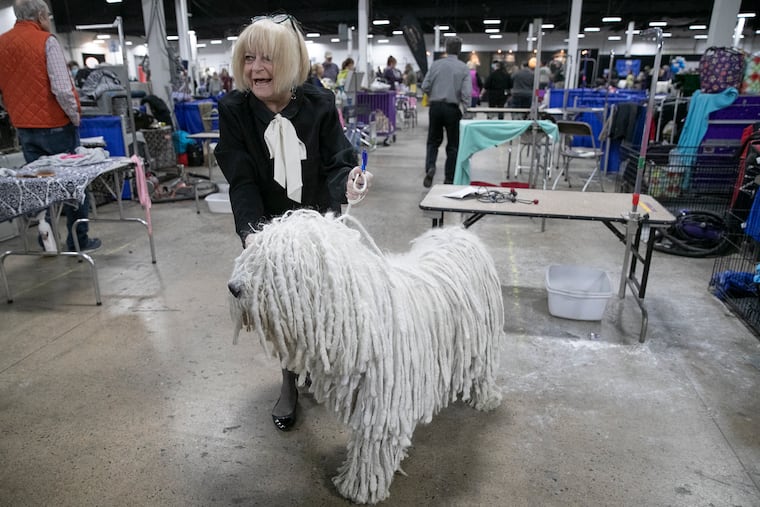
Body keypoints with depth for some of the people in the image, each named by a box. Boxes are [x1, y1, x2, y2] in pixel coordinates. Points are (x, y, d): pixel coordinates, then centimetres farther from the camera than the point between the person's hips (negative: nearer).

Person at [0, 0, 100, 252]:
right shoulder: (46, 41, -11)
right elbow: (62, 89, -21)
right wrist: (75, 117, -7)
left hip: (24, 127, 5)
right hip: (56, 126, -5)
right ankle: (78, 240, 9)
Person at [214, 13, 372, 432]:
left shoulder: (319, 103, -15)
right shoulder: (233, 111, -15)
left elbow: (336, 162, -17)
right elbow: (242, 180, -21)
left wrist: (348, 181, -42)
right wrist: (251, 232, -37)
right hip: (268, 227, 0)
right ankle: (290, 381, 35)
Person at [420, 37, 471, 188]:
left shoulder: (435, 64, 1)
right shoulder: (463, 67, -4)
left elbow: (425, 87, -1)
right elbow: (466, 92, -12)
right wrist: (463, 108, 3)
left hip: (435, 106, 2)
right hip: (453, 108, -1)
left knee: (433, 141, 15)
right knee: (453, 145, 10)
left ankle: (430, 167, -10)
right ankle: (449, 179, 12)